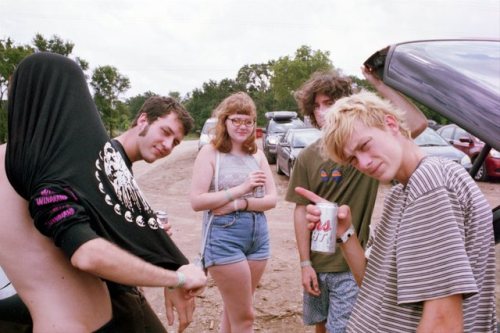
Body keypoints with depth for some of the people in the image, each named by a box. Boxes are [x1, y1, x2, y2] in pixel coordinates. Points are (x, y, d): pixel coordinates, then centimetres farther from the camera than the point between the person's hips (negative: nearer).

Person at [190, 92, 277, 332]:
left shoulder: (257, 154, 8)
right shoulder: (210, 152, -6)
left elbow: (272, 199, 3)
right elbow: (197, 201, -14)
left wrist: (240, 204, -14)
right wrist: (241, 189, -18)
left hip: (259, 235, 5)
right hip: (224, 236, -5)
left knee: (234, 310, 18)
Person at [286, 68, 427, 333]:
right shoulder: (308, 157, -3)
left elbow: (417, 123, -24)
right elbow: (301, 211, -2)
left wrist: (378, 84, -21)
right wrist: (305, 264, -5)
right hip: (316, 263, 3)